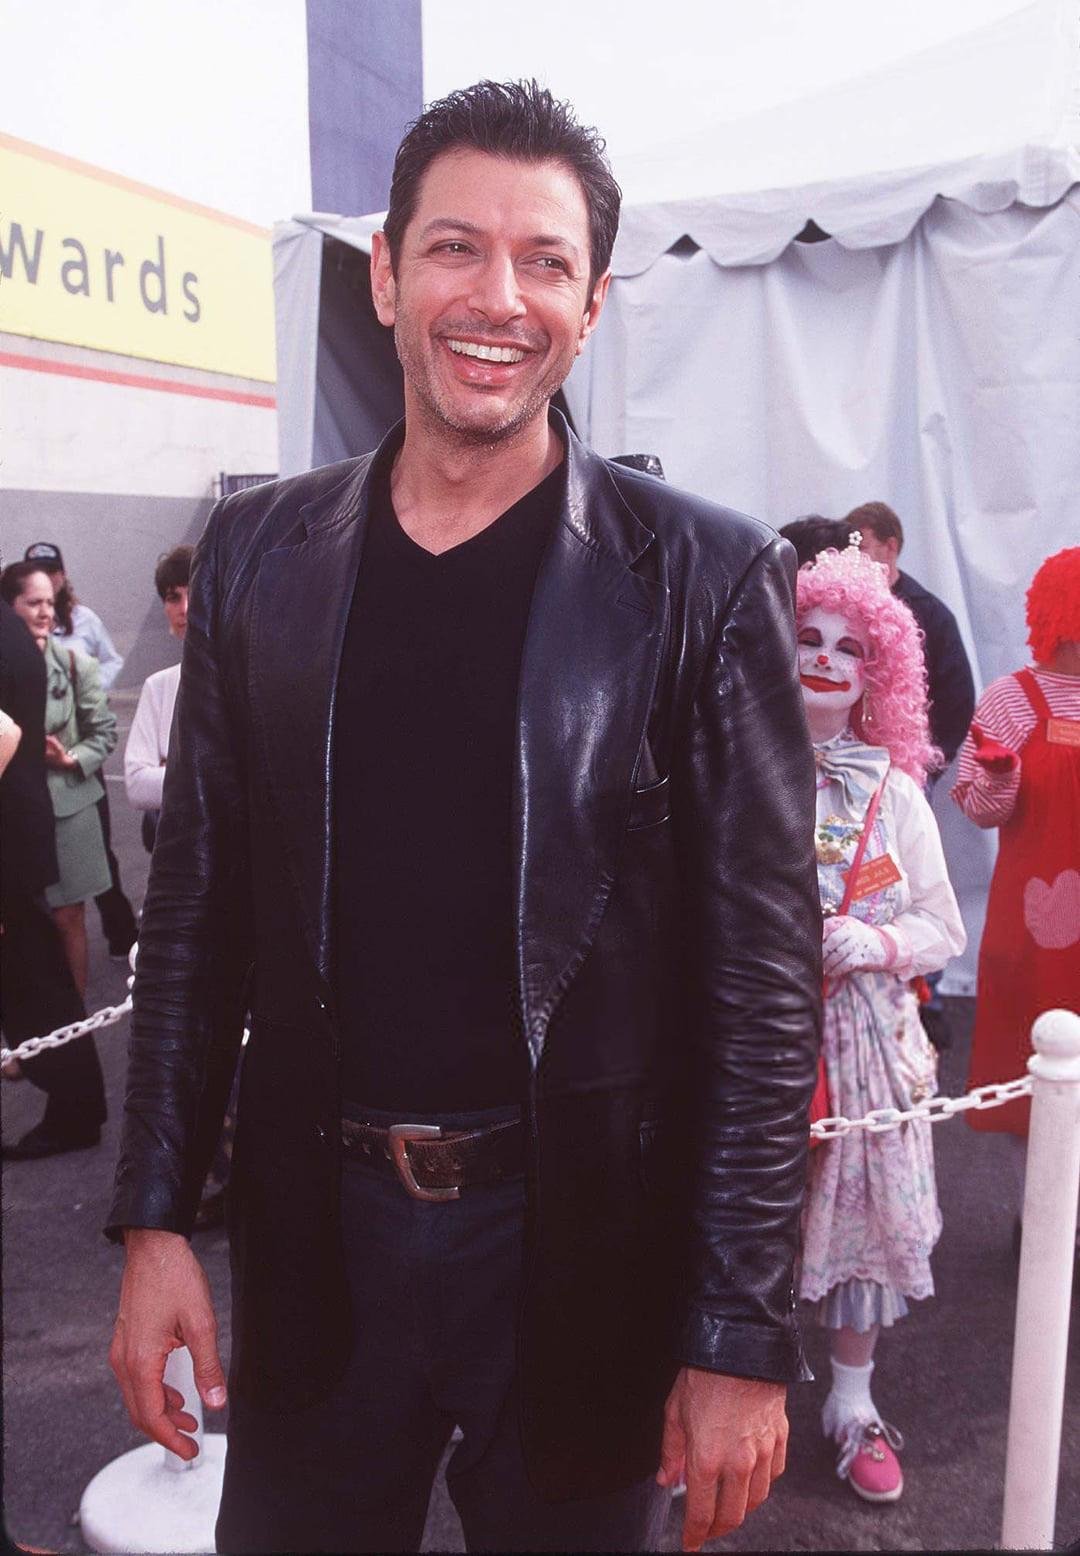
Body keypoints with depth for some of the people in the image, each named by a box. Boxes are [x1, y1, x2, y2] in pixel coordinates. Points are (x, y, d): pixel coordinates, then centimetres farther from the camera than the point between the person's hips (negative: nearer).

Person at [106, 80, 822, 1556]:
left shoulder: (706, 577, -9)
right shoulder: (259, 550, 1)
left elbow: (765, 975, -8)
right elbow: (195, 906, 5)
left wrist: (740, 1338, -9)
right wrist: (155, 1224, 3)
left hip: (582, 1252, -2)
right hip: (317, 1230, 3)